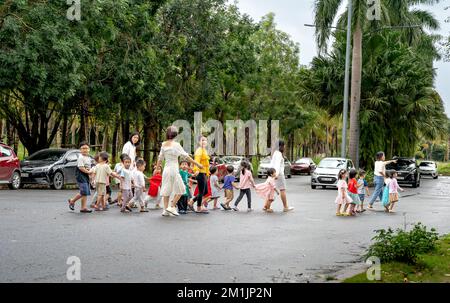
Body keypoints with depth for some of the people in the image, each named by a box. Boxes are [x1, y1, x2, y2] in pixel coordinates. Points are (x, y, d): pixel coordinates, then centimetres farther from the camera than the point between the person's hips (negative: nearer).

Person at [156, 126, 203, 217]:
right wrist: (197, 164, -5)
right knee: (180, 189, 6)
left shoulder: (163, 144, 4)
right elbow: (186, 156, -9)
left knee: (166, 190, 10)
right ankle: (172, 207, -2)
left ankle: (166, 209, 8)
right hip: (174, 169, -5)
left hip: (166, 169, 6)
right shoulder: (176, 144, -10)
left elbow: (160, 159, 11)